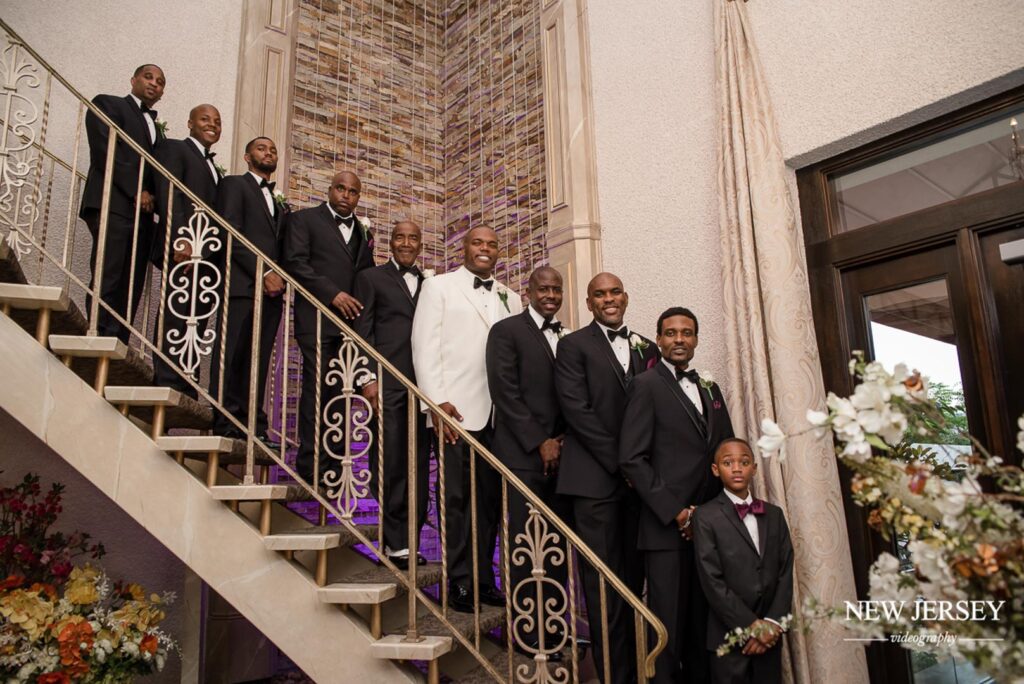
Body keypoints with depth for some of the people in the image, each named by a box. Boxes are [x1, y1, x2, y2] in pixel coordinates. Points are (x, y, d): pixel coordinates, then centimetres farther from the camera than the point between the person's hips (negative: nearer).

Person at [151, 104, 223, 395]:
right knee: (178, 322, -13)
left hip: (208, 254, 8)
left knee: (198, 323, 2)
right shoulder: (174, 148, 6)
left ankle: (186, 391, 2)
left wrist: (218, 255, 10)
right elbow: (168, 196, -9)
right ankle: (170, 388, -12)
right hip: (184, 249, -7)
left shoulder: (213, 167, 29)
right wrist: (182, 240, -22)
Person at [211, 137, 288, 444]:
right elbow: (231, 233, -5)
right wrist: (264, 272, -12)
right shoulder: (234, 184, 9)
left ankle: (253, 425, -1)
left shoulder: (280, 202, 27)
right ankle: (228, 422, -7)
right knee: (231, 356, -7)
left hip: (271, 289, 6)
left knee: (259, 360, 1)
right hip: (242, 284, -5)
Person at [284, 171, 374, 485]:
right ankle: (311, 465, -4)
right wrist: (333, 294, -13)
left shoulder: (363, 232, 23)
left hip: (352, 319, 5)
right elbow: (296, 262, -5)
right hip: (317, 319, -4)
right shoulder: (304, 219, 8)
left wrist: (363, 308, 5)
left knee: (341, 391, 1)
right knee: (317, 388, -8)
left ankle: (335, 462, 3)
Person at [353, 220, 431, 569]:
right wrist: (369, 379, -9)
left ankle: (408, 540, 10)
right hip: (387, 382, -4)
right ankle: (397, 544, 4)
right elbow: (362, 330, 2)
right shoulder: (371, 278, 10)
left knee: (419, 465, 3)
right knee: (390, 462, -4)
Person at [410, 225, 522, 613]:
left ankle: (483, 577, 18)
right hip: (457, 411, -4)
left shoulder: (510, 300, 19)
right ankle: (459, 581, 11)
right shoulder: (438, 287, 7)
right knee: (457, 498, 0)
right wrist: (437, 401, -12)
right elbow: (425, 345, -2)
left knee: (490, 498, 8)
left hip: (500, 415, 4)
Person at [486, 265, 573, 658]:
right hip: (523, 454, -5)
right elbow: (506, 393, -8)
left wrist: (565, 439, 0)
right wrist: (541, 442, -11)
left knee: (558, 545, 6)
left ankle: (555, 627, 16)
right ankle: (529, 635, 9)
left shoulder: (568, 338, 16)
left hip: (562, 454, 5)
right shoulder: (506, 331, -1)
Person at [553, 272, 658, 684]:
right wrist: (619, 461, -11)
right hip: (596, 477, -4)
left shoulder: (647, 349, 15)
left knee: (634, 578, 9)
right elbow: (577, 409, -8)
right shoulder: (573, 345, 2)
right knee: (604, 584, -1)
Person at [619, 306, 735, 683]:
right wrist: (676, 511, -12)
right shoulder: (647, 385, -2)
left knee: (704, 623, 10)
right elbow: (632, 459, -9)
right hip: (668, 527, -5)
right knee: (669, 627, 3)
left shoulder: (710, 389, 16)